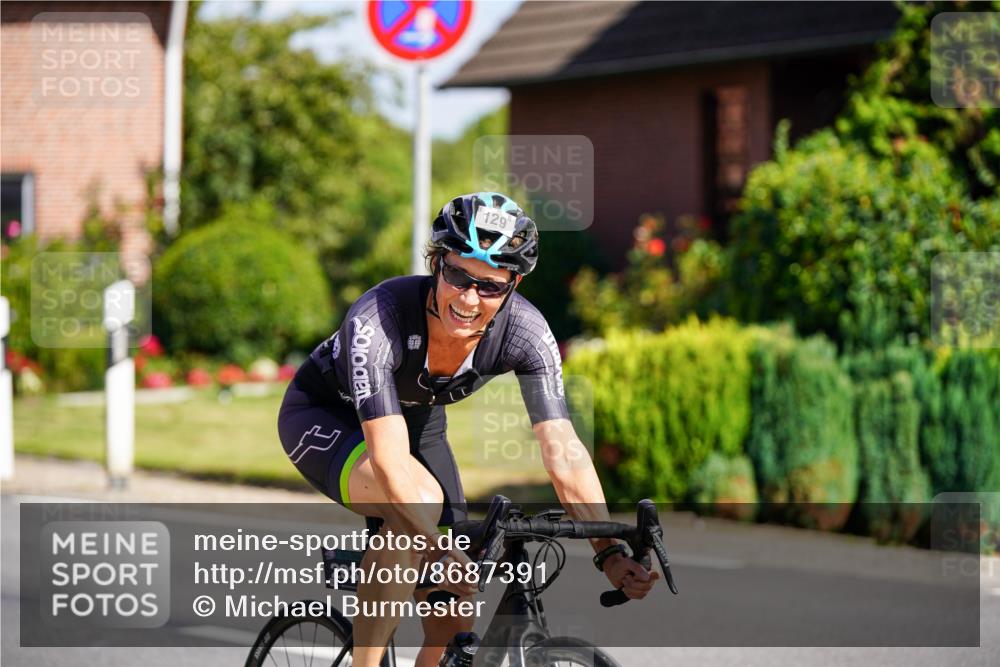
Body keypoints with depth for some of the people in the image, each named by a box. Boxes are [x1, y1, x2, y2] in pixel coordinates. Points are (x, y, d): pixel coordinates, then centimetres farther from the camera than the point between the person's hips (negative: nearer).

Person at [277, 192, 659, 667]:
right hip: (323, 416, -5)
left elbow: (563, 452, -27)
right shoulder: (378, 318, -38)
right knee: (421, 500, -37)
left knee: (454, 622, -6)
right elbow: (389, 458, -44)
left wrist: (610, 554, -38)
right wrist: (443, 552, -54)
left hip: (416, 419, 5)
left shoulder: (524, 331, -26)